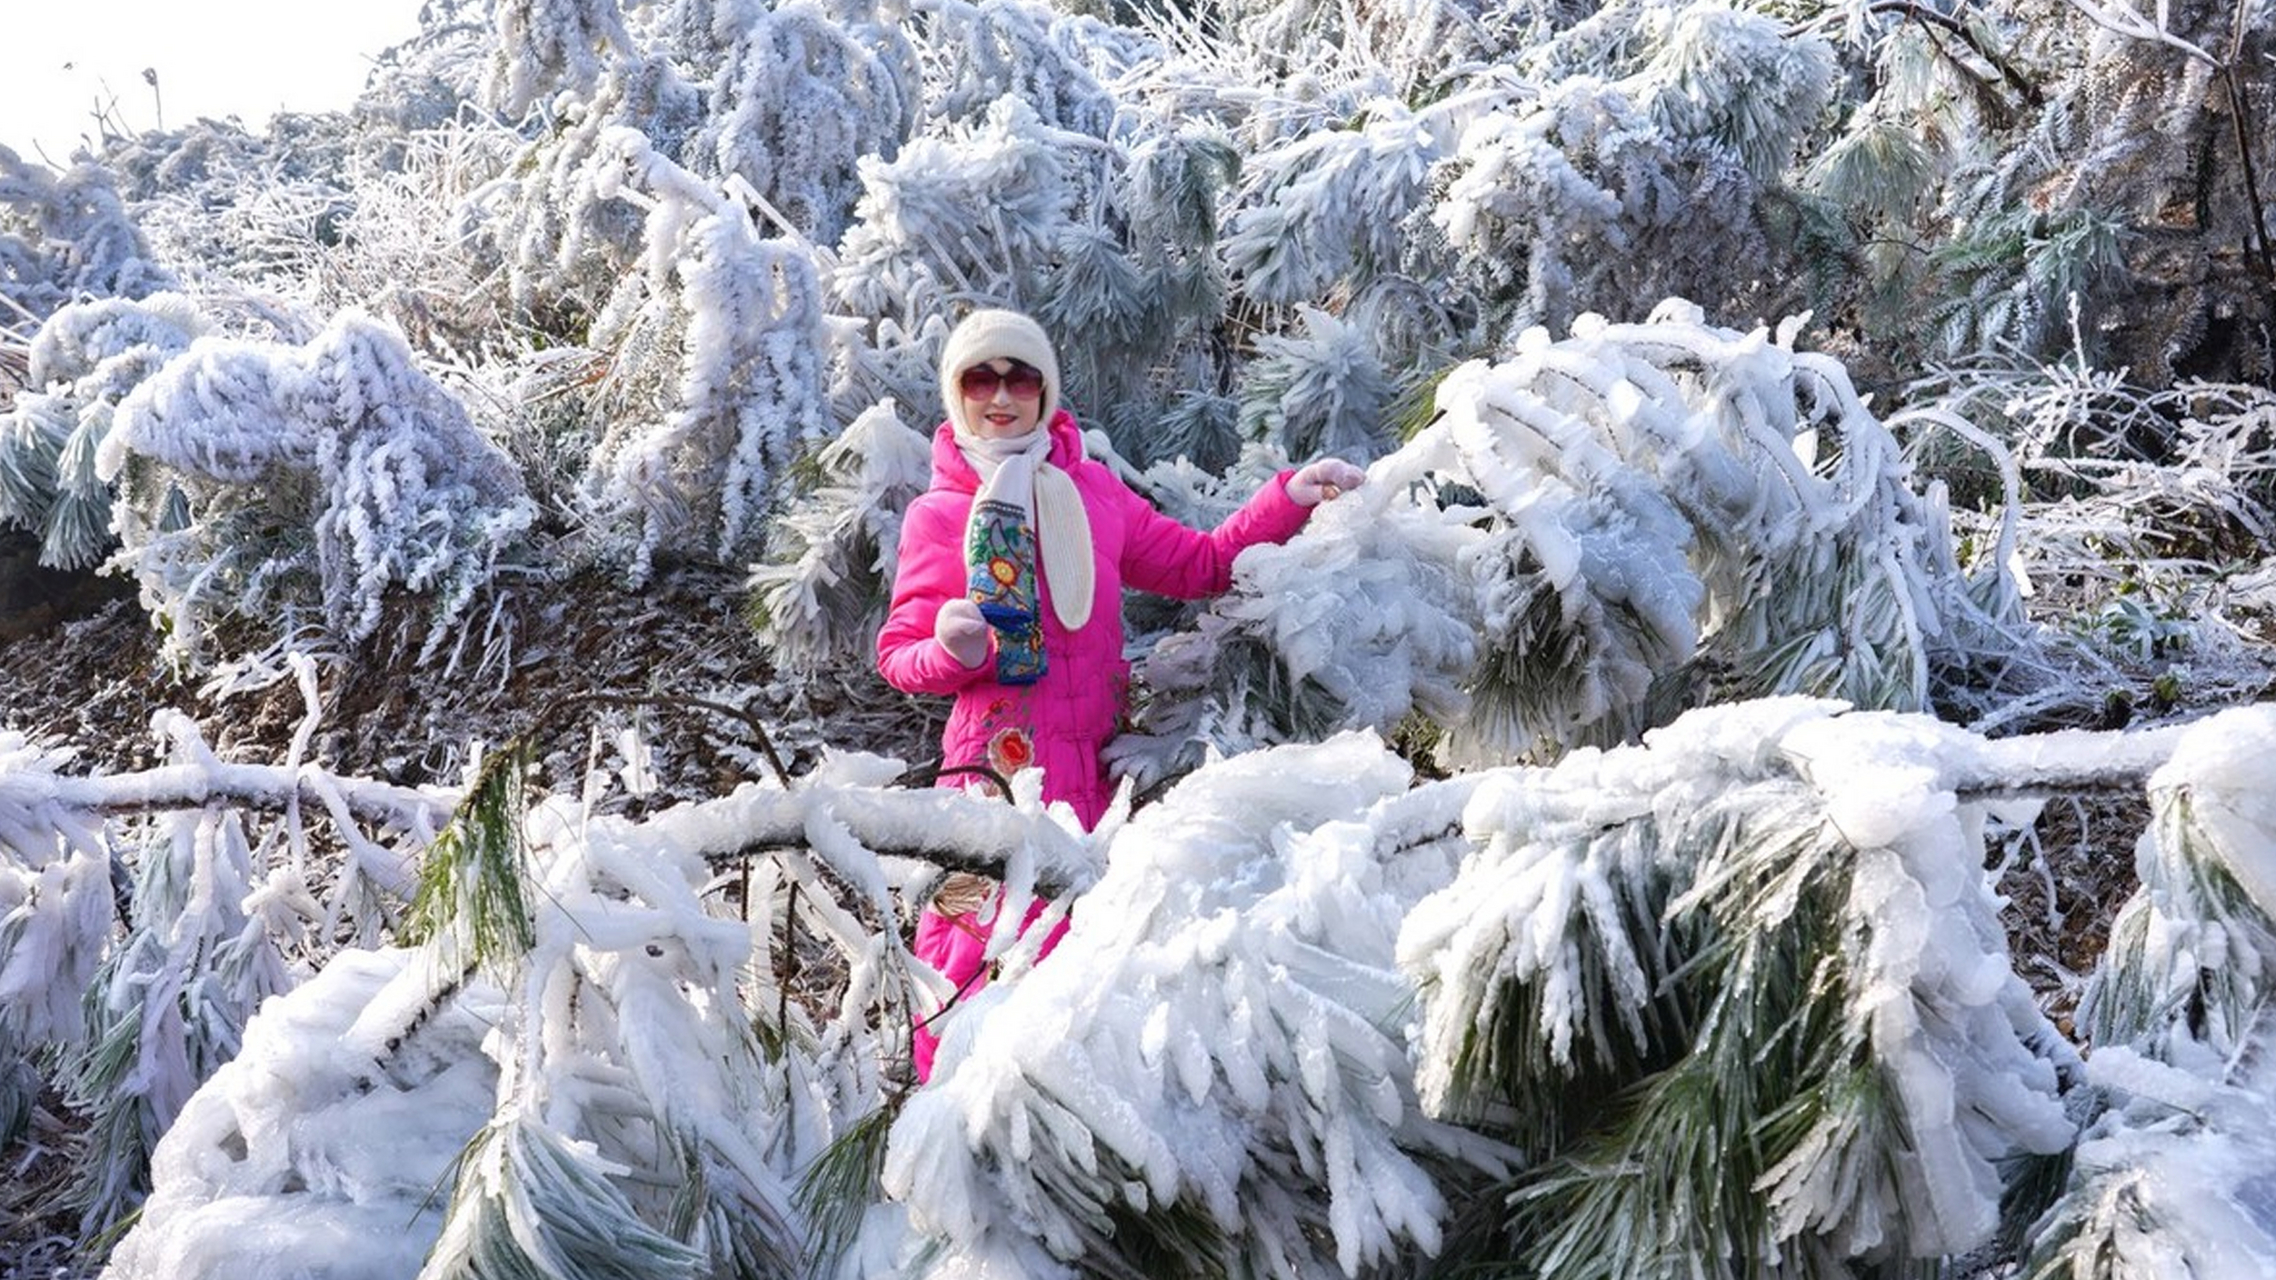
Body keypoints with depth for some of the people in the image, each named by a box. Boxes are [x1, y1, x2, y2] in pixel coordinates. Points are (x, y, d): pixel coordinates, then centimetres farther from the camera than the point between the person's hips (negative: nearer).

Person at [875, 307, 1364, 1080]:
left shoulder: (1091, 490, 11)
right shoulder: (936, 515, 3)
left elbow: (1197, 565, 15)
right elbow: (898, 654, 3)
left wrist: (1287, 500, 6)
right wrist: (954, 654, -19)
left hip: (1095, 766, 3)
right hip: (1000, 763, -3)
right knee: (989, 945, -7)